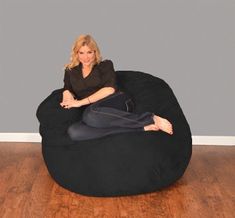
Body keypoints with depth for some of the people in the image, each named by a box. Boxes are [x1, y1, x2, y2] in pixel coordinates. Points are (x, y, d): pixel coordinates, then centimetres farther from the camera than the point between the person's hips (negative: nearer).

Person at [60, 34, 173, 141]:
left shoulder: (105, 65, 10)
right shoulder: (70, 71, 22)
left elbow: (110, 89, -6)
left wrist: (80, 102, -10)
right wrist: (68, 96, -13)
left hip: (117, 102, -3)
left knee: (90, 114, -39)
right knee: (74, 132, -33)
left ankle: (151, 119, -31)